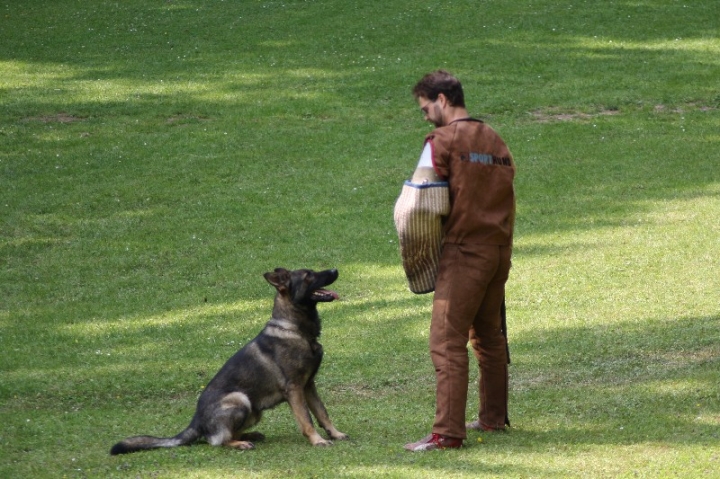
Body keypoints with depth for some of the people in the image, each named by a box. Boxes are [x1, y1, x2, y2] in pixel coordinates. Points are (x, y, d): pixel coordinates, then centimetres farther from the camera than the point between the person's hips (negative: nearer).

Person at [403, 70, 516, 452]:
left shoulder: (443, 140, -8)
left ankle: (448, 432, -14)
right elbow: (505, 194, 13)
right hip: (501, 248, 8)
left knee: (447, 342, -9)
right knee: (489, 337, 20)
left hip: (464, 250, -8)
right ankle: (494, 417, 29)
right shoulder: (496, 141, 13)